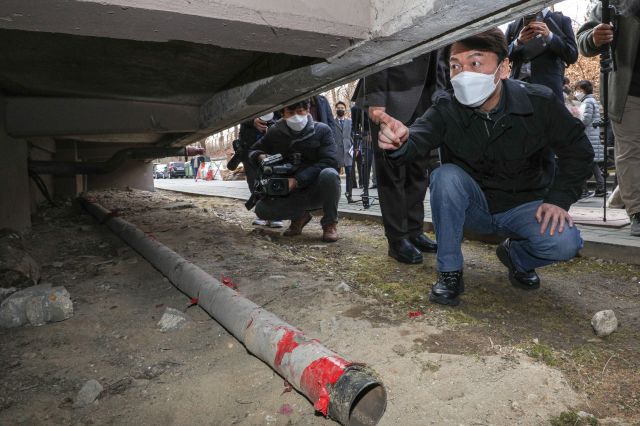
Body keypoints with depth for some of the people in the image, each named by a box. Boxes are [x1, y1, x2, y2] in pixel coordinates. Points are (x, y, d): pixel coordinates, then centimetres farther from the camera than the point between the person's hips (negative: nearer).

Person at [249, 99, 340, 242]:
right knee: (262, 209, -21)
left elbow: (329, 161, -18)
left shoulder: (322, 130, -7)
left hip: (318, 191, -2)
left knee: (329, 174, -35)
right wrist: (261, 157, -13)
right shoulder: (275, 133, 2)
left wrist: (298, 180, -28)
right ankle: (299, 216, 9)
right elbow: (254, 151, 14)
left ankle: (330, 223, -12)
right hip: (290, 193, 3)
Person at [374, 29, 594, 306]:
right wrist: (399, 142, -60)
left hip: (524, 205, 0)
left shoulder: (540, 103, -15)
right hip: (473, 207, 0)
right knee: (446, 176, -30)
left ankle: (515, 255, 10)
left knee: (565, 243, -27)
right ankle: (450, 273, -16)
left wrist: (559, 200, -14)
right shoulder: (446, 109, -16)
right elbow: (419, 139, -35)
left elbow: (577, 150, -3)